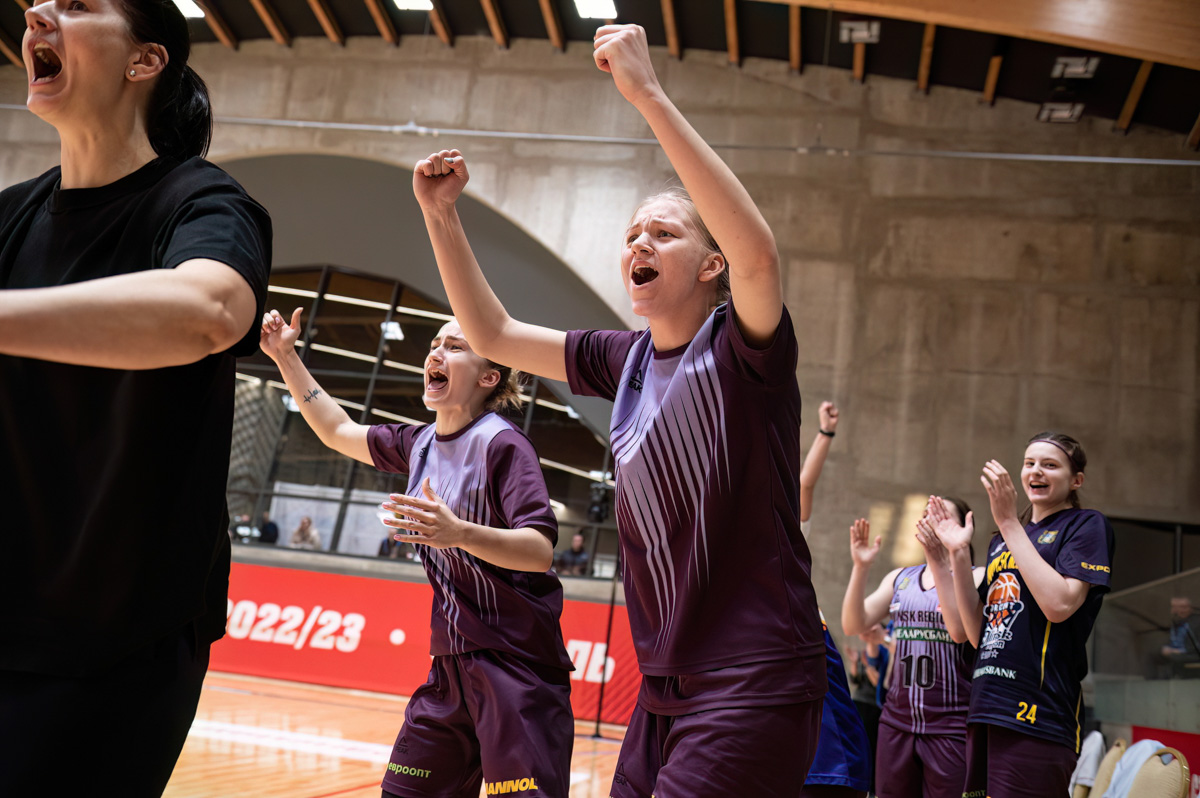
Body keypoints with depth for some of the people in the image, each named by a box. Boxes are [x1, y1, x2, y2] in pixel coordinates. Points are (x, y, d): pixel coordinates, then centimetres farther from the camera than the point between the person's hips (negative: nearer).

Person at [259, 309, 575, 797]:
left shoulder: (502, 445, -14)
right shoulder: (420, 444, 9)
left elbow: (540, 551, -23)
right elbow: (339, 432, 25)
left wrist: (458, 533, -39)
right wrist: (286, 358, 19)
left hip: (517, 665, -7)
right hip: (452, 662, 7)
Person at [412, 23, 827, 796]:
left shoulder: (740, 348, -10)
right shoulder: (626, 358, 9)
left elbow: (758, 252, -31)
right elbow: (492, 334, 17)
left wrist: (649, 95, -31)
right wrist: (442, 218, 6)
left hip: (755, 684, -7)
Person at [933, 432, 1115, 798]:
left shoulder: (1087, 526, 1)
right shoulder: (1001, 541, 19)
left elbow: (1059, 604, -17)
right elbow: (978, 634, 13)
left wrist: (1009, 522, -14)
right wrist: (959, 552, 3)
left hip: (1037, 714, -7)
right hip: (986, 711, 7)